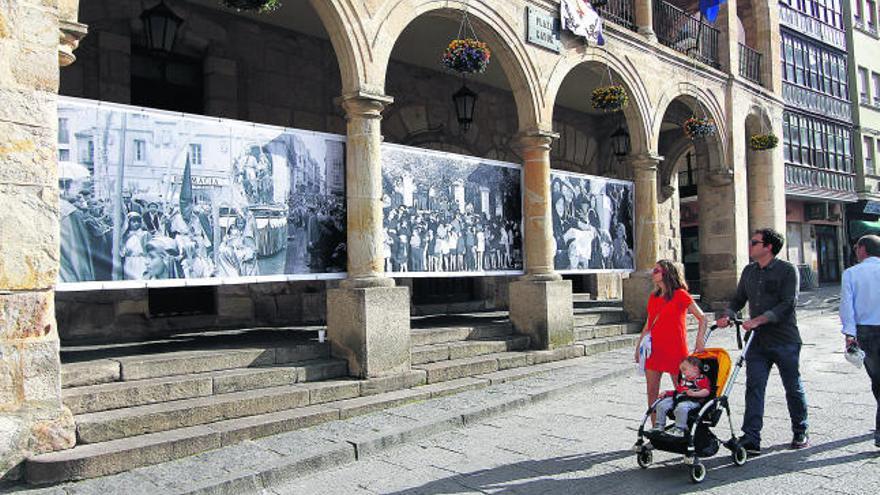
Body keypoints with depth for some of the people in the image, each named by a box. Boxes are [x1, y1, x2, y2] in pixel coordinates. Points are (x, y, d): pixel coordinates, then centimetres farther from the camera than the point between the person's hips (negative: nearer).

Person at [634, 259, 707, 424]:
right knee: (651, 391, 5)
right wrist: (639, 346, 16)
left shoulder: (680, 295, -6)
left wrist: (699, 341, -15)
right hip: (654, 349, 6)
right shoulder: (653, 297, 12)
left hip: (675, 350, -6)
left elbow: (702, 318, -5)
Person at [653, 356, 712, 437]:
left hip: (693, 401, -8)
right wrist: (667, 392, 20)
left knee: (681, 407, -39)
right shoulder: (683, 379, 27)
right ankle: (659, 426, 1)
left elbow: (706, 391, -9)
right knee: (661, 405, -7)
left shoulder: (702, 379, 4)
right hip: (678, 397, 8)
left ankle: (679, 429, -32)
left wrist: (694, 393, -23)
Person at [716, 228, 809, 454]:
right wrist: (727, 316, -5)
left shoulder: (787, 270, -8)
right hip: (758, 340, 5)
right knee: (753, 388, -2)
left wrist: (757, 320, -25)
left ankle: (800, 433, 29)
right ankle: (751, 439, -1)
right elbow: (739, 299, 15)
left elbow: (788, 304, -16)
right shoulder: (749, 271, 10)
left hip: (785, 341, -5)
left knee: (793, 388, 10)